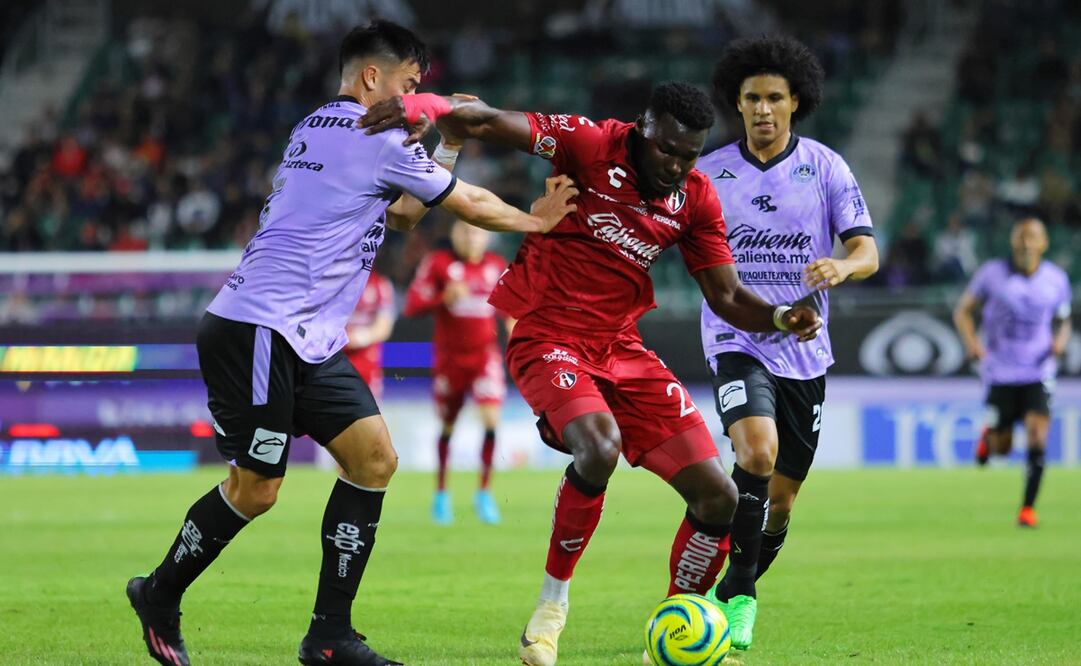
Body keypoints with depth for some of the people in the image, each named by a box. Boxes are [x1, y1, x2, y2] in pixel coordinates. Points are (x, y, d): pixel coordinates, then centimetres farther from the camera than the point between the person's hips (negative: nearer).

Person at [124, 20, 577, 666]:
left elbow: (400, 214, 28)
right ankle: (160, 596, 19)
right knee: (255, 490, -4)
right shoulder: (374, 138, -10)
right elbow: (469, 203, -1)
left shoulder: (318, 130, 18)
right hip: (257, 332, -10)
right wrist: (534, 221, 14)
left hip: (309, 344, 10)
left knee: (374, 459, 2)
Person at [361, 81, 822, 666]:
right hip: (549, 339, -6)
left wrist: (782, 318, -15)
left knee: (718, 496, -3)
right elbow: (484, 122, -21)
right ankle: (551, 607, -15)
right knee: (599, 448, -35)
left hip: (622, 349, 6)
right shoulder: (590, 145, -13)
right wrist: (427, 110, -42)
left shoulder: (696, 200, 2)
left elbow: (727, 298, 6)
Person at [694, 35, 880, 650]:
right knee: (758, 451, -27)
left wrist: (842, 266, -28)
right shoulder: (709, 173, 1)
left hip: (804, 350, 2)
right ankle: (739, 593, -16)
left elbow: (867, 252, -6)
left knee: (781, 496, 8)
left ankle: (738, 593, 33)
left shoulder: (825, 167, 0)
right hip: (736, 340, -2)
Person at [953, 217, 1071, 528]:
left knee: (1037, 436, -16)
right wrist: (971, 342, -12)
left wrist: (1061, 339, -6)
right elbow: (963, 310, 5)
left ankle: (1028, 508, -5)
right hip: (1000, 371, -1)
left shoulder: (1057, 280, 1)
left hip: (1038, 372, 1)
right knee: (1002, 447, 3)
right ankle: (989, 436, 41)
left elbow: (1063, 320, 16)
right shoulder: (992, 274, -4)